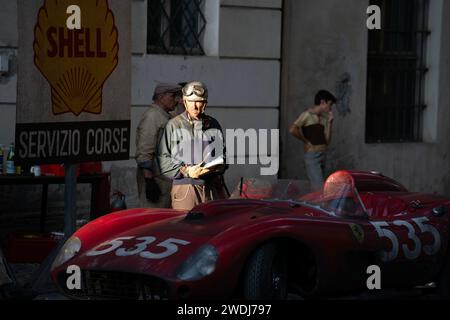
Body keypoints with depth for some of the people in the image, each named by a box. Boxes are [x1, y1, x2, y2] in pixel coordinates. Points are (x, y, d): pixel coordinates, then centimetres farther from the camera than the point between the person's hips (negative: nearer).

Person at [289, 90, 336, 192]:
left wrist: (330, 122, 4)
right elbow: (292, 129, -22)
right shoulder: (307, 115, -8)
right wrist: (305, 141, -12)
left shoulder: (323, 118, 13)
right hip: (312, 156, -8)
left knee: (315, 190, 10)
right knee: (320, 190, -14)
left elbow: (327, 141, 10)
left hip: (322, 155, 8)